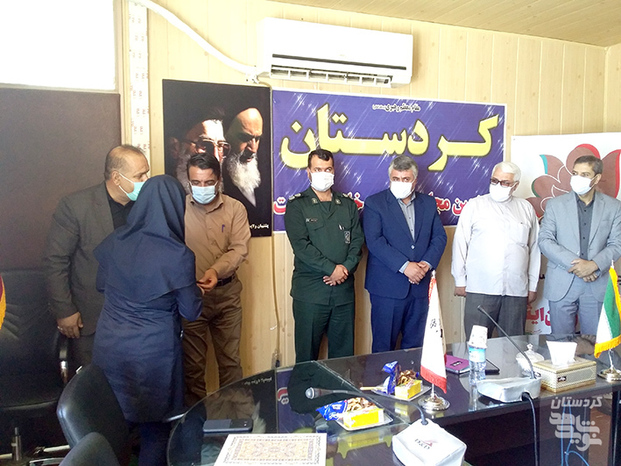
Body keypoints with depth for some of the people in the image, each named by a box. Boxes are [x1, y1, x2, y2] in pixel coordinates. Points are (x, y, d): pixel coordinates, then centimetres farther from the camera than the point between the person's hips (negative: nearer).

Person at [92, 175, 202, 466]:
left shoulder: (114, 242, -6)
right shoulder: (179, 255, -19)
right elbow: (191, 311, -9)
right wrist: (194, 289, 10)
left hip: (109, 347, 5)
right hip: (153, 352, -4)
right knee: (155, 426, 15)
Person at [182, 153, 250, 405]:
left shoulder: (235, 208, 0)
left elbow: (239, 249, -8)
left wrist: (216, 270, -26)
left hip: (226, 293, 1)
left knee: (230, 358, 13)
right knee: (192, 361, 12)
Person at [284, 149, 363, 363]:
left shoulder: (348, 205, 14)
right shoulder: (297, 205, 1)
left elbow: (357, 241, 7)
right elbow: (301, 245, -9)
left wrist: (346, 268, -10)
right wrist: (332, 268, -14)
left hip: (343, 289, 3)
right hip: (310, 291, -3)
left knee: (343, 353, 11)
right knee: (307, 352, 5)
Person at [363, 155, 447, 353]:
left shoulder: (429, 203, 12)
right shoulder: (374, 203, -2)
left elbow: (439, 237, 9)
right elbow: (374, 241, -12)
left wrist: (427, 263, -9)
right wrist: (404, 266, -18)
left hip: (419, 285, 4)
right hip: (387, 286, -4)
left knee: (415, 345, 13)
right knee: (384, 346, 4)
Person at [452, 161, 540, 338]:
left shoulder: (526, 209, 13)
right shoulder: (474, 206, 4)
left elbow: (534, 248, 14)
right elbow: (460, 244, 3)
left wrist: (533, 285, 13)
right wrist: (460, 280, 1)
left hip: (516, 290, 3)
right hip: (480, 289, -2)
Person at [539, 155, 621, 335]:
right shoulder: (555, 205, 3)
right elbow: (545, 241, -4)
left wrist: (594, 264, -15)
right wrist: (574, 263, -14)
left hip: (597, 286, 1)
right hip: (561, 286, -1)